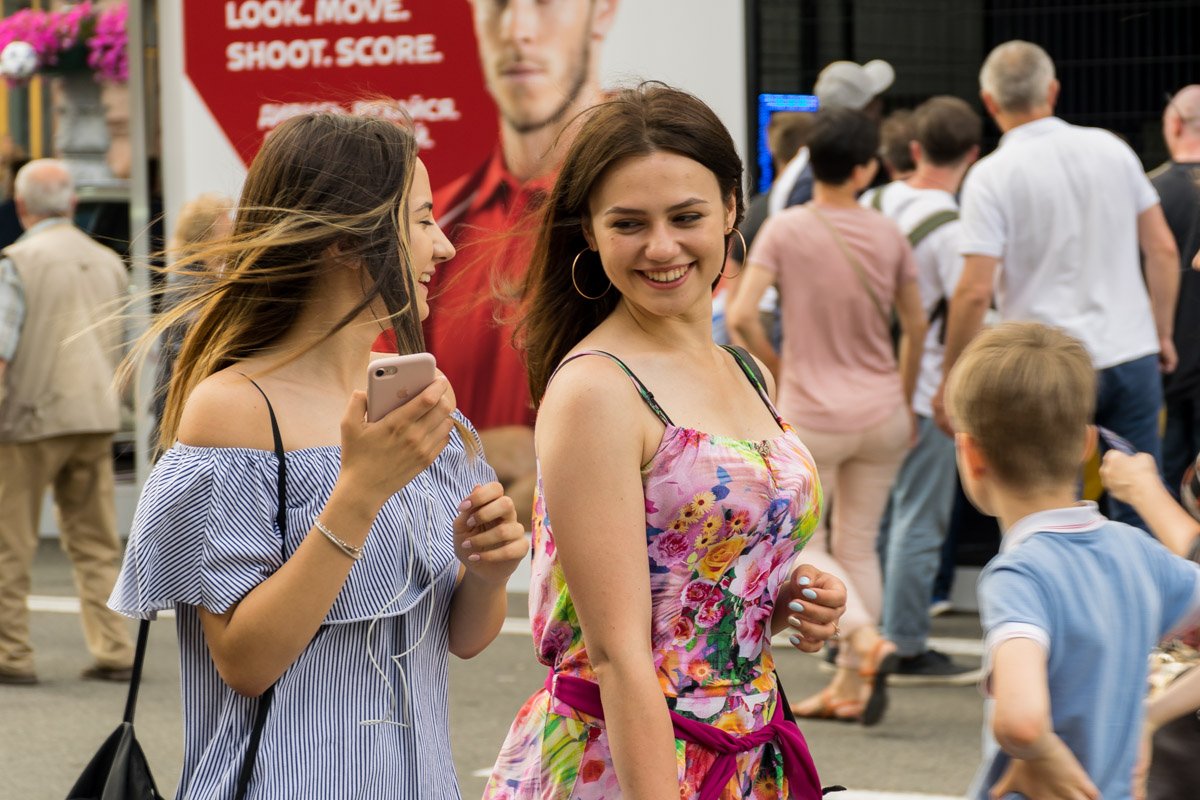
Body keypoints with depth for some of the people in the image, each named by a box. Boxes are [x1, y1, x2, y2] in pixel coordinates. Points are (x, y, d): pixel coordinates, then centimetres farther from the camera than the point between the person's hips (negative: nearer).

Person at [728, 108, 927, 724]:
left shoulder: (784, 229, -9)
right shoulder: (888, 235, 0)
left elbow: (742, 315, -17)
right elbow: (916, 327, 5)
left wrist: (775, 365, 1)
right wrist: (904, 399, 18)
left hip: (812, 415, -3)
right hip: (881, 413, 3)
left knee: (804, 545, 10)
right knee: (858, 546, 13)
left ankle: (866, 639, -14)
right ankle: (849, 684, 13)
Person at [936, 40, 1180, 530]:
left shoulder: (991, 177, -8)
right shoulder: (1111, 149, 5)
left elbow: (975, 291, -13)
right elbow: (1163, 250, 8)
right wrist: (1163, 334, 18)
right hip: (1131, 356, 4)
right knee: (1136, 514, 9)